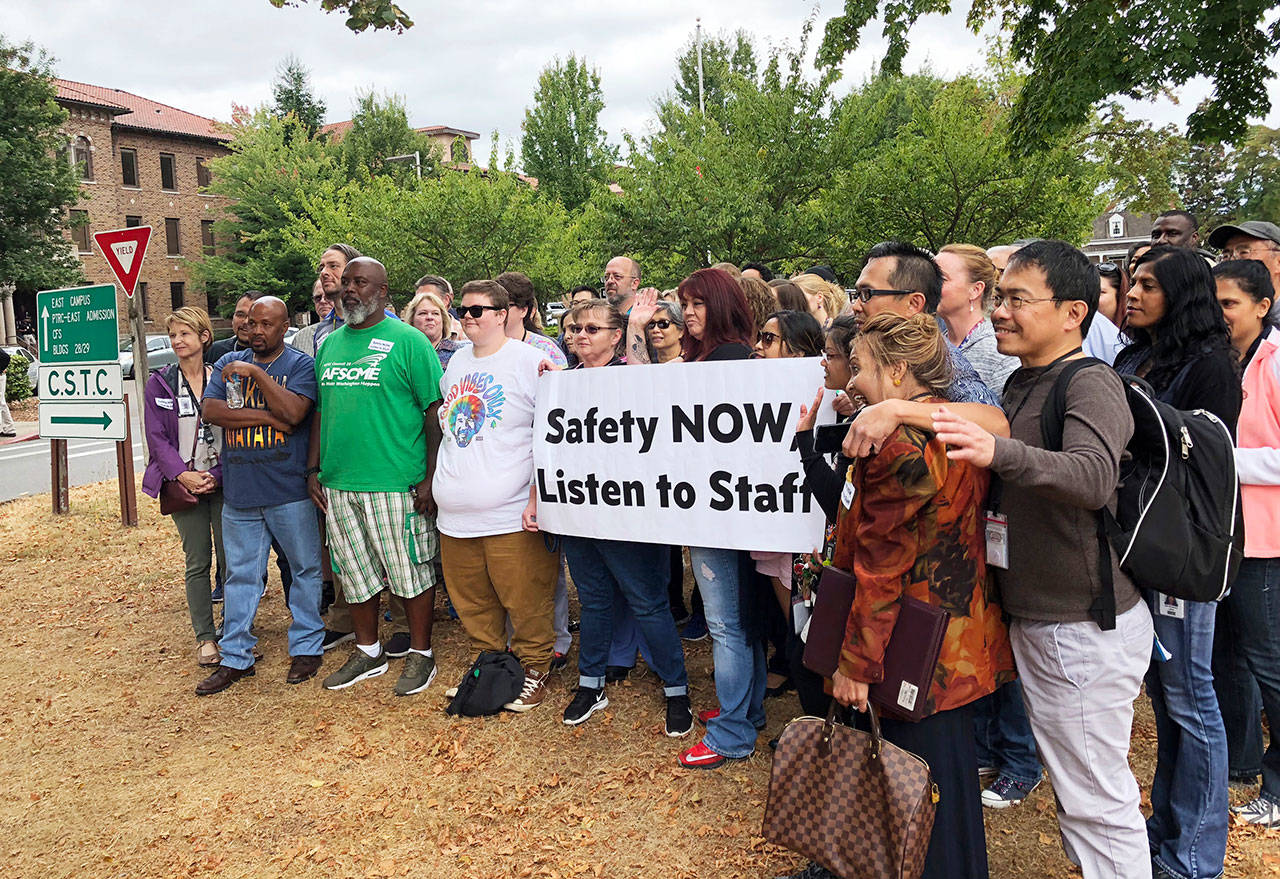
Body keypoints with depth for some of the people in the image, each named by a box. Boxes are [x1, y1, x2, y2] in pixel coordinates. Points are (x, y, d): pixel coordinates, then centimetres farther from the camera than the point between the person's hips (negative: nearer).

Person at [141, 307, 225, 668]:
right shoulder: (159, 384, 3)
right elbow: (157, 436, -1)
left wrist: (217, 475, -12)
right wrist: (182, 475, -13)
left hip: (222, 482, 0)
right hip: (183, 484, 0)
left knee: (230, 559, 4)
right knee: (198, 562, 3)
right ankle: (205, 637, 13)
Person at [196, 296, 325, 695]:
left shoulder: (300, 364, -1)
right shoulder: (229, 363, 12)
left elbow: (293, 412, -16)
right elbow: (210, 410, -3)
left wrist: (256, 373, -16)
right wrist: (265, 416, -12)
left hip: (289, 492, -3)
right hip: (238, 492, 4)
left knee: (304, 569, 6)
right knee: (240, 576, 10)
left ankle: (306, 647, 20)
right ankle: (235, 658, 19)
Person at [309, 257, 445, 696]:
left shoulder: (408, 341, -6)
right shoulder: (330, 344, 13)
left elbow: (434, 411, -9)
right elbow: (321, 410, 19)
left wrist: (430, 478, -14)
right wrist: (314, 469, 11)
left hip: (396, 483, -6)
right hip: (338, 483, 6)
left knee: (410, 572, 4)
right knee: (355, 573, 15)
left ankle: (421, 654, 21)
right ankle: (368, 652, 32)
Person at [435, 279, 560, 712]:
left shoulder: (531, 361, -7)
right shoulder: (456, 362, 14)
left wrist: (539, 496, -18)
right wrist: (438, 484, 23)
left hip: (511, 517, -6)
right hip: (455, 515, 7)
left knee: (525, 603, 3)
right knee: (472, 603, 16)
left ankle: (533, 670, 22)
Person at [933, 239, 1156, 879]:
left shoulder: (1092, 387, -17)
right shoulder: (1022, 384, 12)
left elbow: (1093, 475, -37)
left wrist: (999, 452, -53)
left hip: (1085, 629, -9)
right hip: (1036, 621, 9)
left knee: (1096, 799, 2)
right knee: (1069, 782, 22)